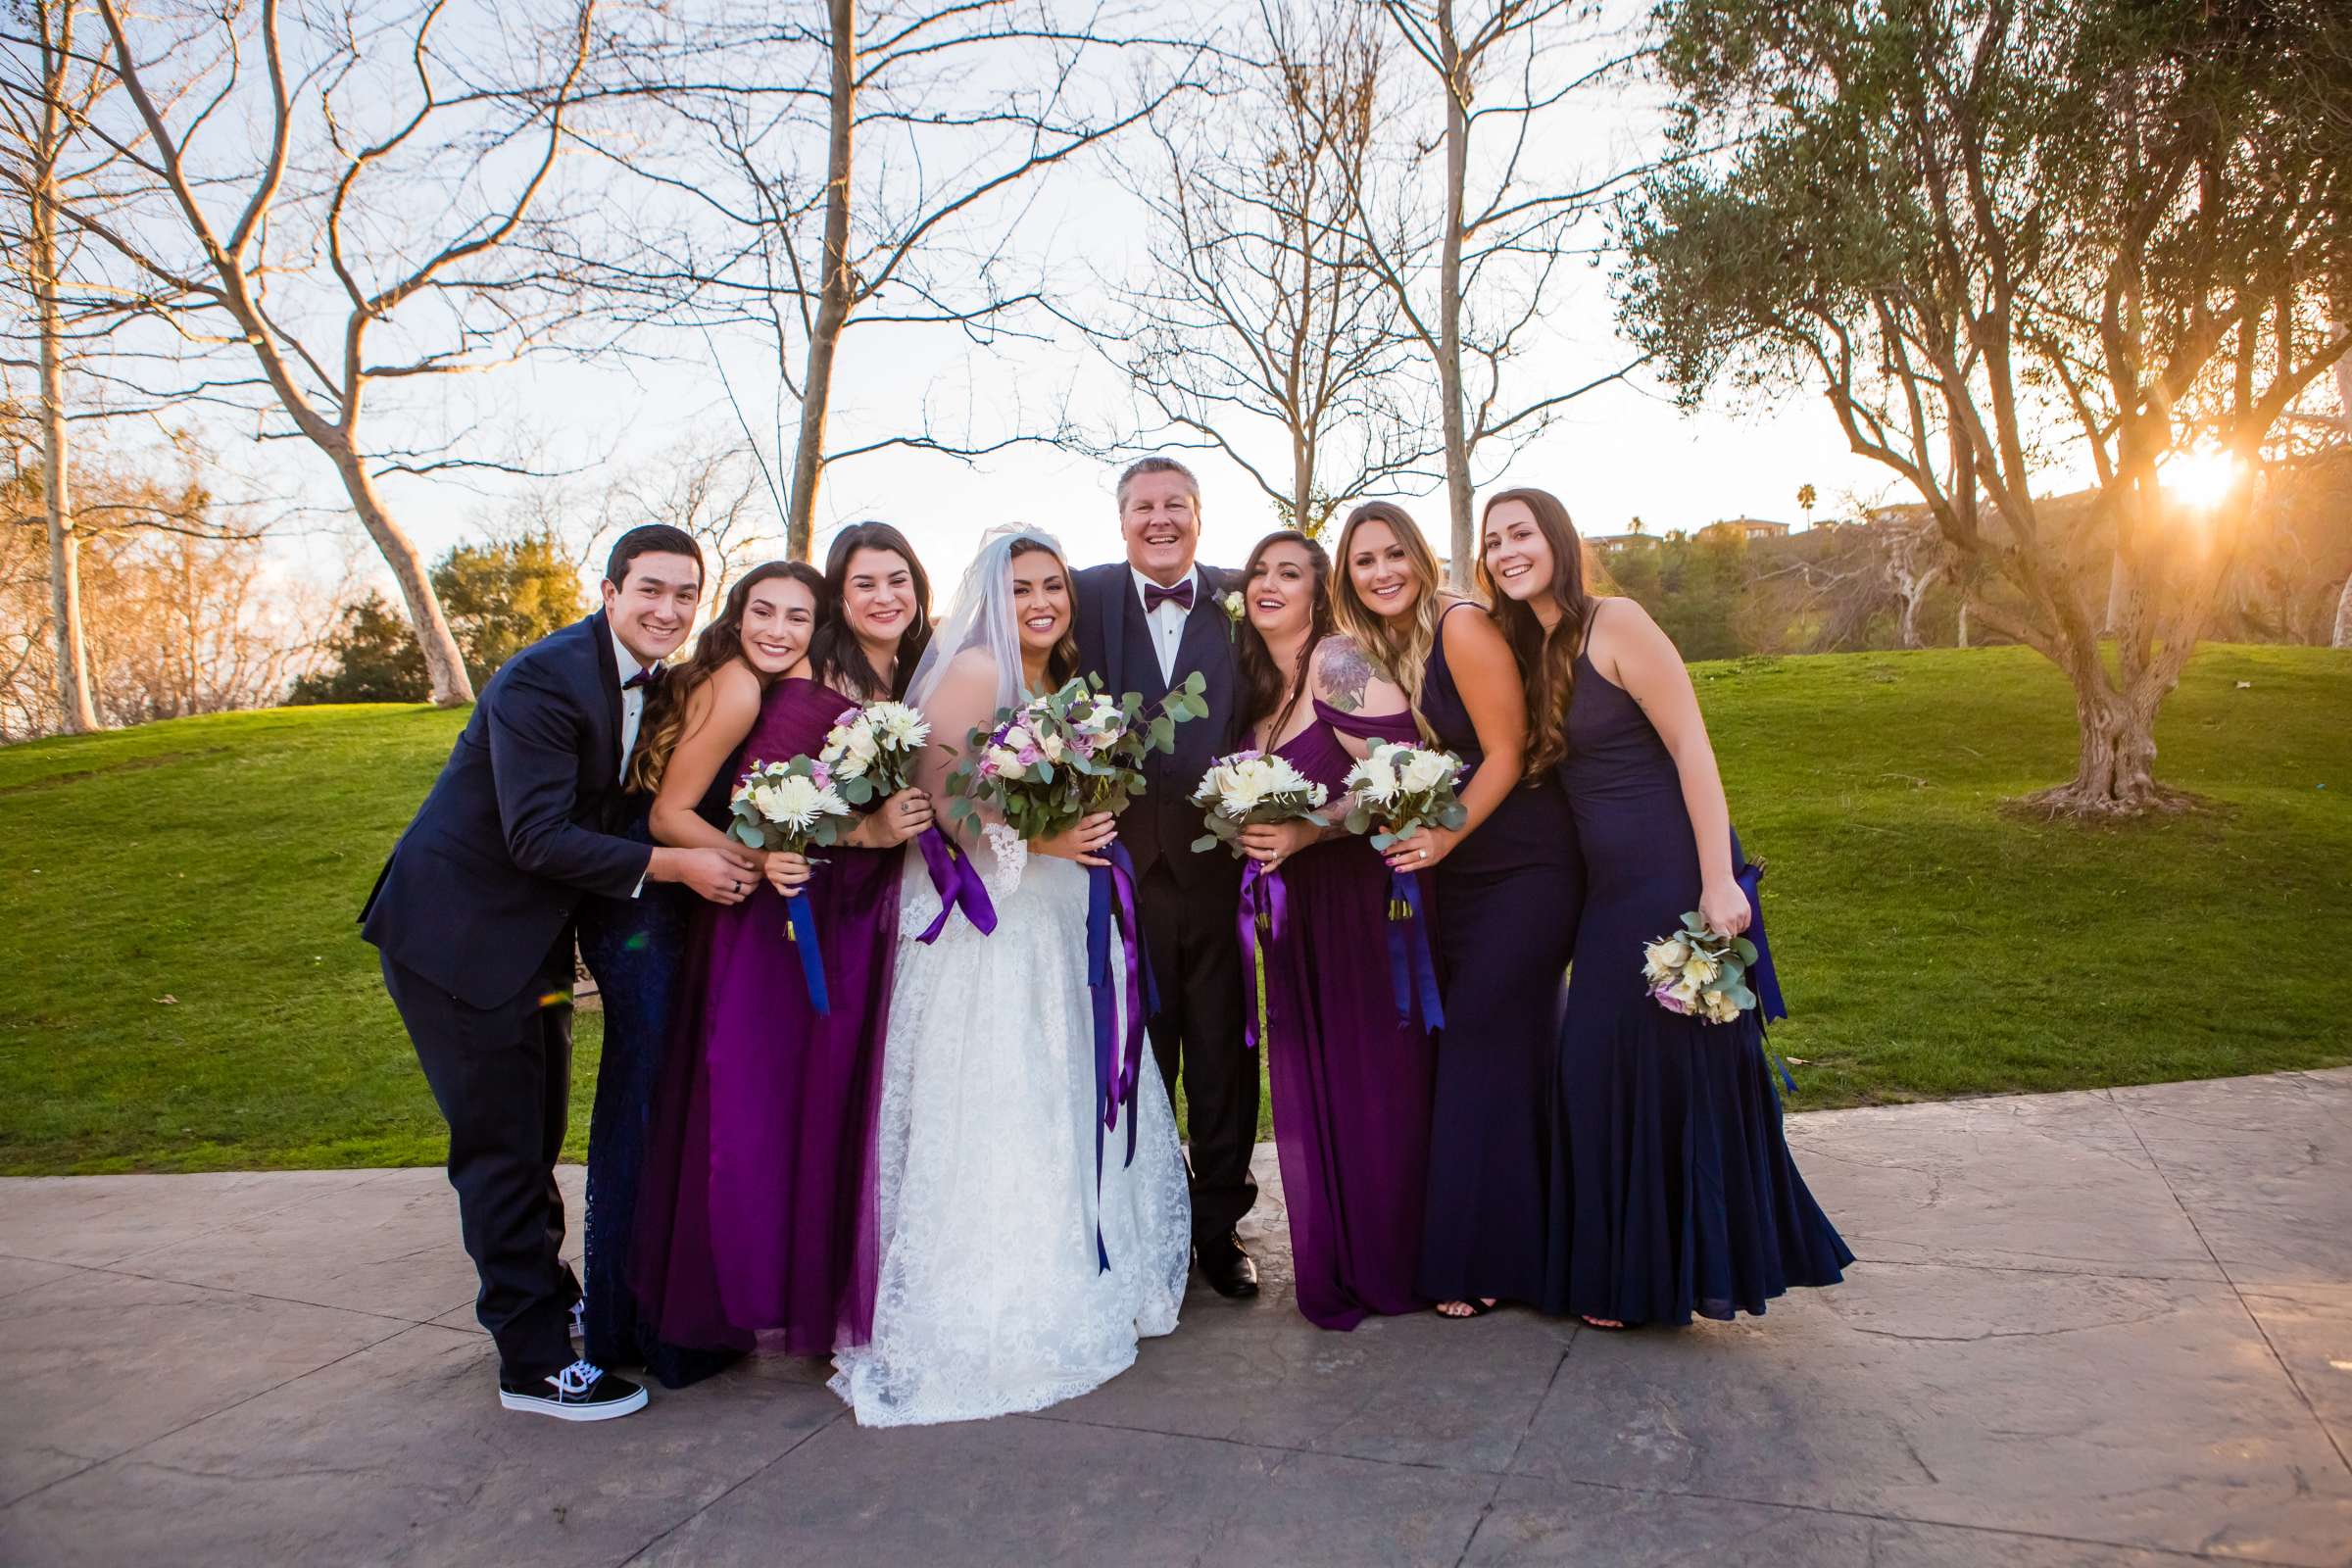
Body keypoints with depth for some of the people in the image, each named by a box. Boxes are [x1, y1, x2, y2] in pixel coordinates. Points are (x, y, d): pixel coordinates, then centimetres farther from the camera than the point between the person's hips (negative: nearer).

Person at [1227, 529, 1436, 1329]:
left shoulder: (1338, 662, -12)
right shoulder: (1256, 682, 12)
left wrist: (1305, 833, -22)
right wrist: (1247, 830, 5)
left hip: (1362, 894, -7)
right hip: (1293, 908, 7)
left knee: (1374, 1074, 2)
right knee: (1310, 1083, 10)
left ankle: (1390, 1262, 19)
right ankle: (1334, 1266, 22)